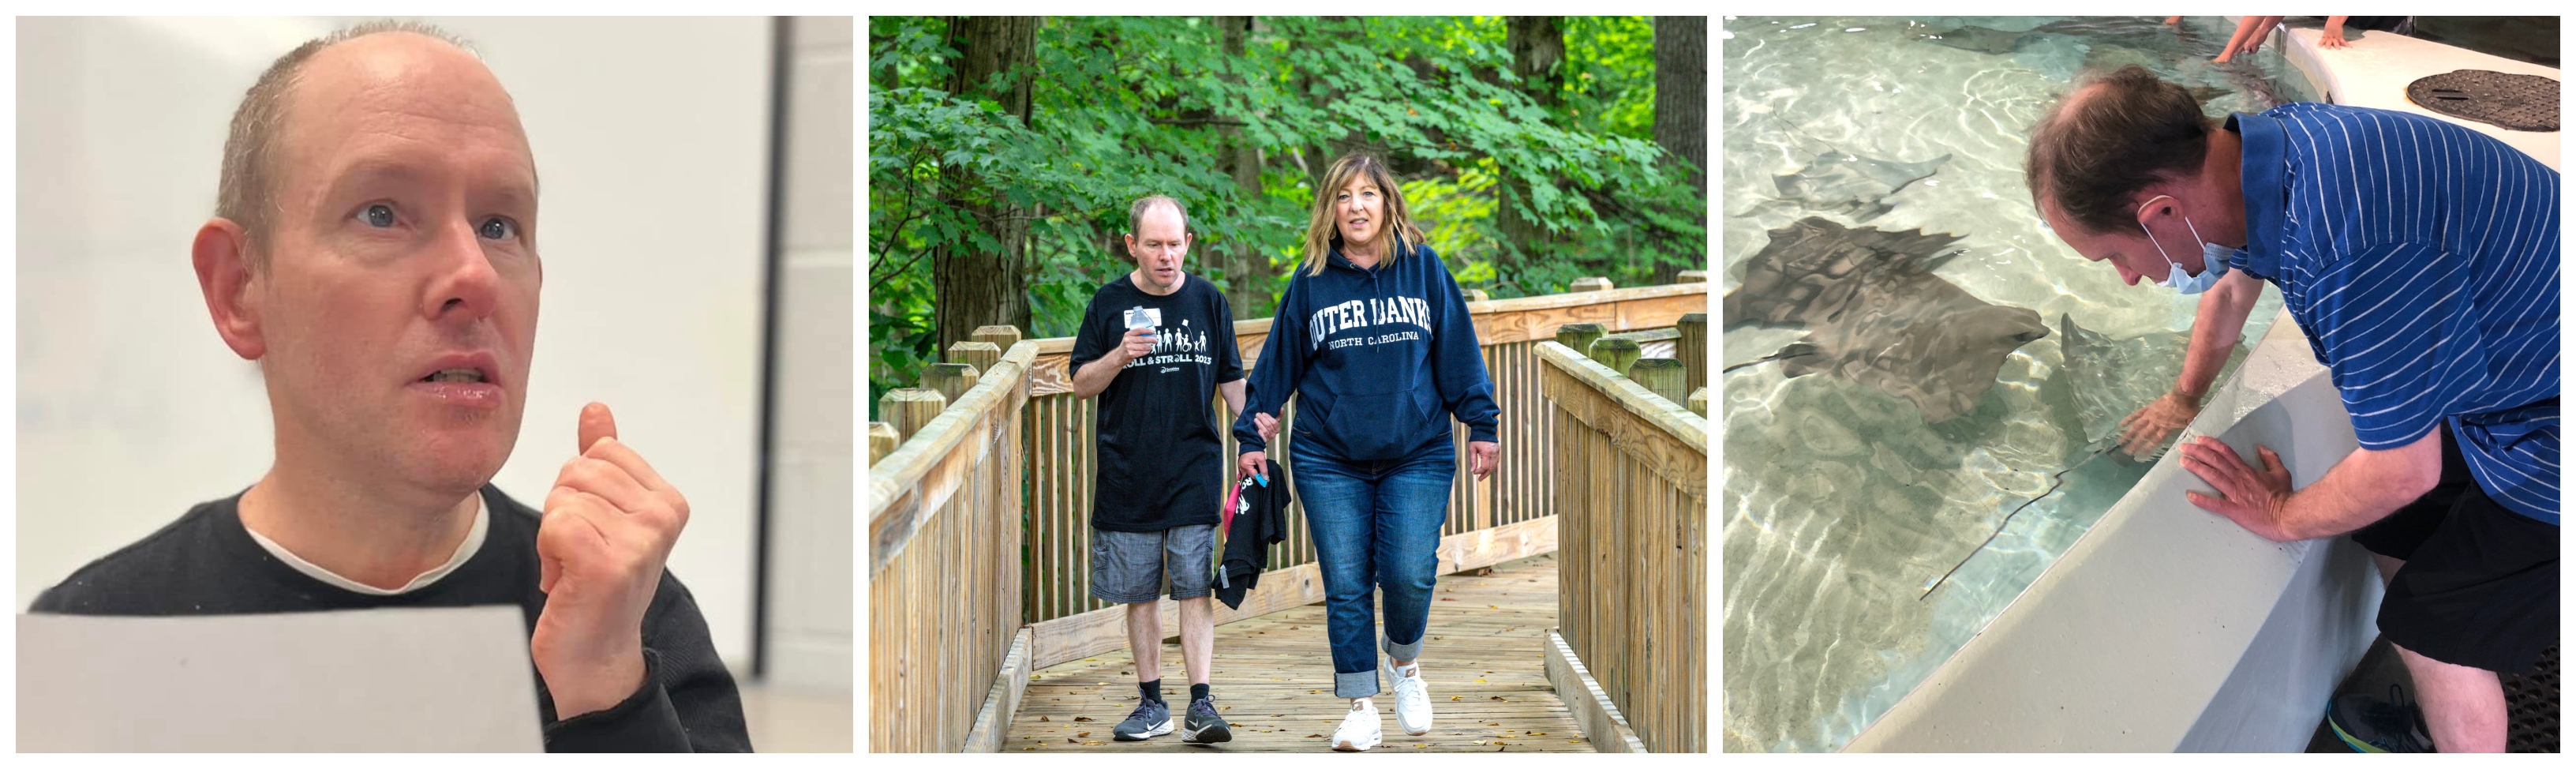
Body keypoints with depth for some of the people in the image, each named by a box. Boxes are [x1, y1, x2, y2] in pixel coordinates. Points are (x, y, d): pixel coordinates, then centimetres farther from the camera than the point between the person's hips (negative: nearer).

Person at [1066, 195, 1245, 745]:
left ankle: (1201, 705, -5)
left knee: (1195, 587, -7)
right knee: (1140, 594, 6)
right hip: (1127, 473, 1)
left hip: (1195, 470, 0)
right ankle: (1152, 705, 16)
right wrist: (1118, 358, -15)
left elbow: (1231, 379, 13)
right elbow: (1081, 385, 4)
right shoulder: (1109, 304, 3)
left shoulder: (1209, 302, 6)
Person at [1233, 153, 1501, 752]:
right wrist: (1252, 434, 10)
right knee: (1346, 587, 2)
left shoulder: (1425, 269, 3)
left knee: (1410, 575, -8)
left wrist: (1481, 425, 4)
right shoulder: (1312, 282, 4)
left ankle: (1407, 665, 24)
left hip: (1418, 455, -1)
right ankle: (1362, 708, 16)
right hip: (1329, 461, 1)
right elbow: (1278, 364, 10)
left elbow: (1459, 353, 6)